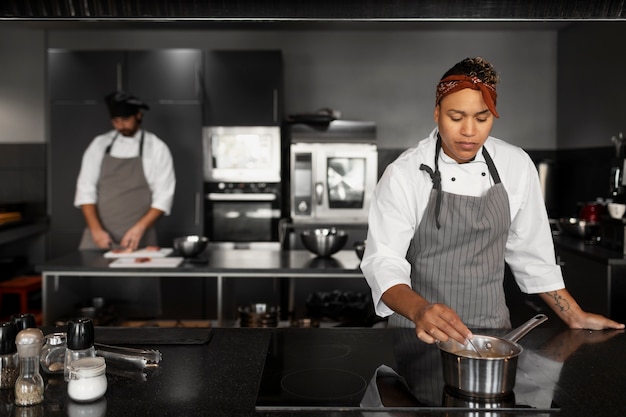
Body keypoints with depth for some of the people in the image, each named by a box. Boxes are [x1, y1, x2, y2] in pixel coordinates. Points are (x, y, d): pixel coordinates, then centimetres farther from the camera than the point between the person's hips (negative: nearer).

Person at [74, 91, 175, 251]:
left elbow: (163, 197, -4)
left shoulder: (157, 148, 0)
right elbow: (86, 189, 3)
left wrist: (139, 229, -15)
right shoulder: (99, 144, 6)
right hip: (100, 236, 2)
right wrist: (96, 230, -8)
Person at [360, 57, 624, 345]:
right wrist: (419, 311, -39)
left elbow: (530, 252, 5)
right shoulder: (404, 173, -15)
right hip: (420, 333, -2)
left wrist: (576, 317, 8)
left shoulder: (517, 165, -4)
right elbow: (383, 261, -21)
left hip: (491, 326, 3)